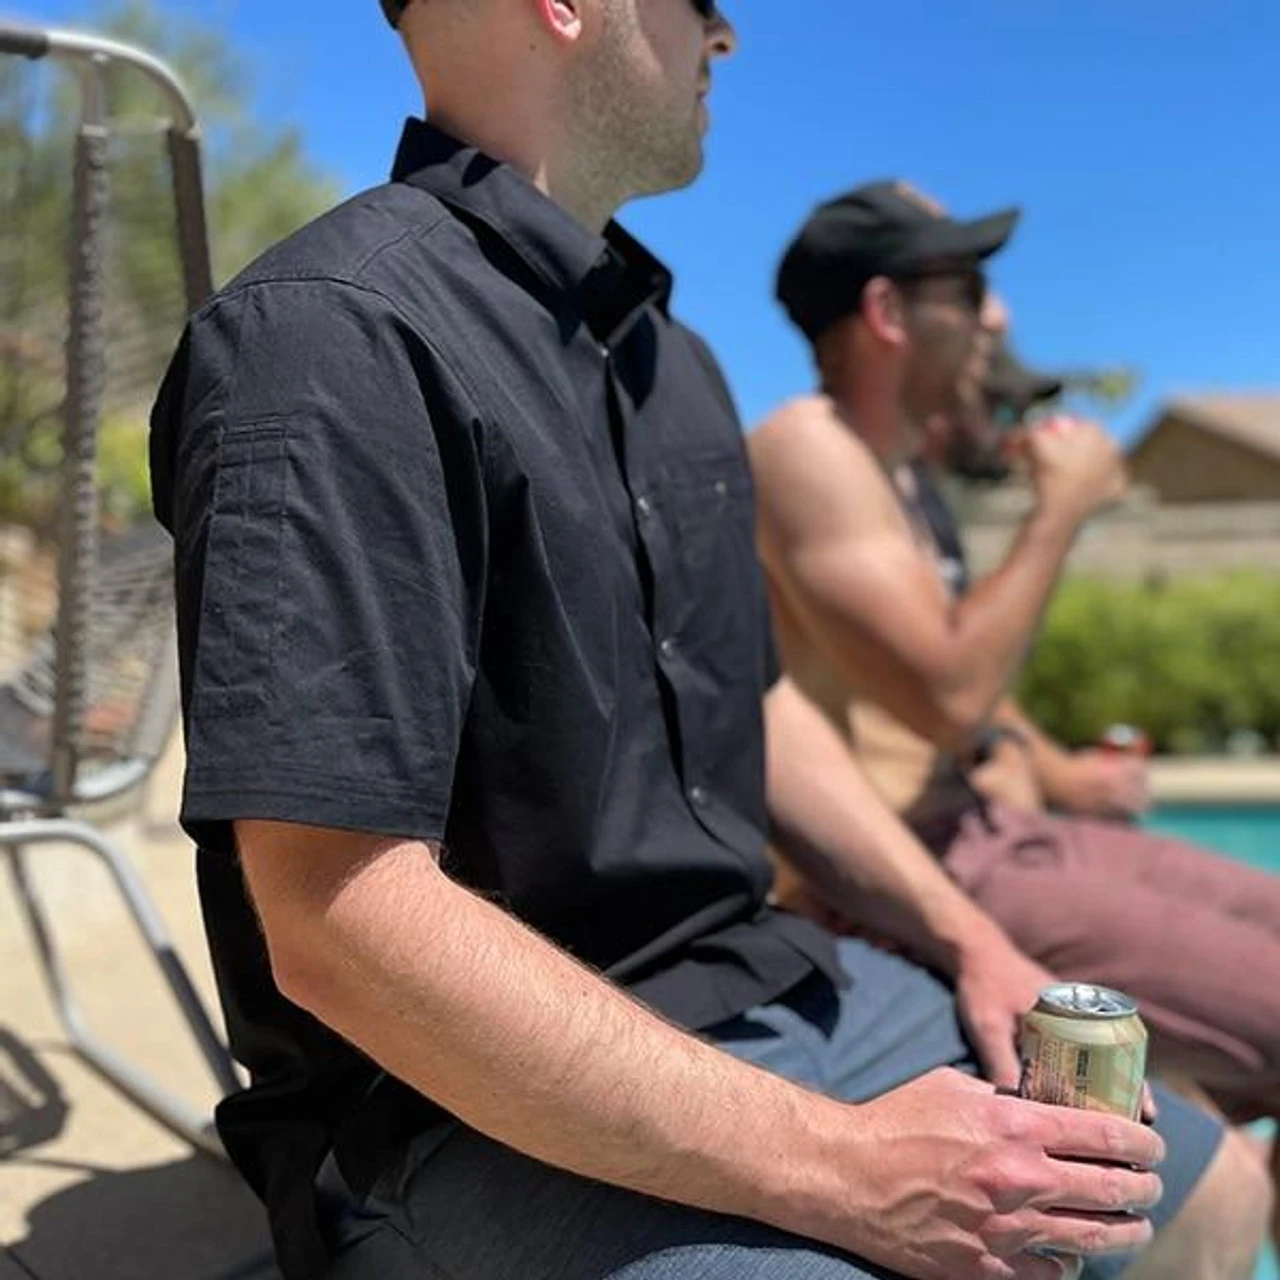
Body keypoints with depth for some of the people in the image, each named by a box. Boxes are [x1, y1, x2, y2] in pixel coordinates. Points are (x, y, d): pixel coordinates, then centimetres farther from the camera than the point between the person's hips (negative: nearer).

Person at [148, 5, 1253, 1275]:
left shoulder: (663, 351, 10)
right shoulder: (338, 333, -20)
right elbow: (341, 925, -27)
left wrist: (965, 938, 7)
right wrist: (840, 1171, -24)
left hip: (755, 983, 9)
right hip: (483, 1101, -8)